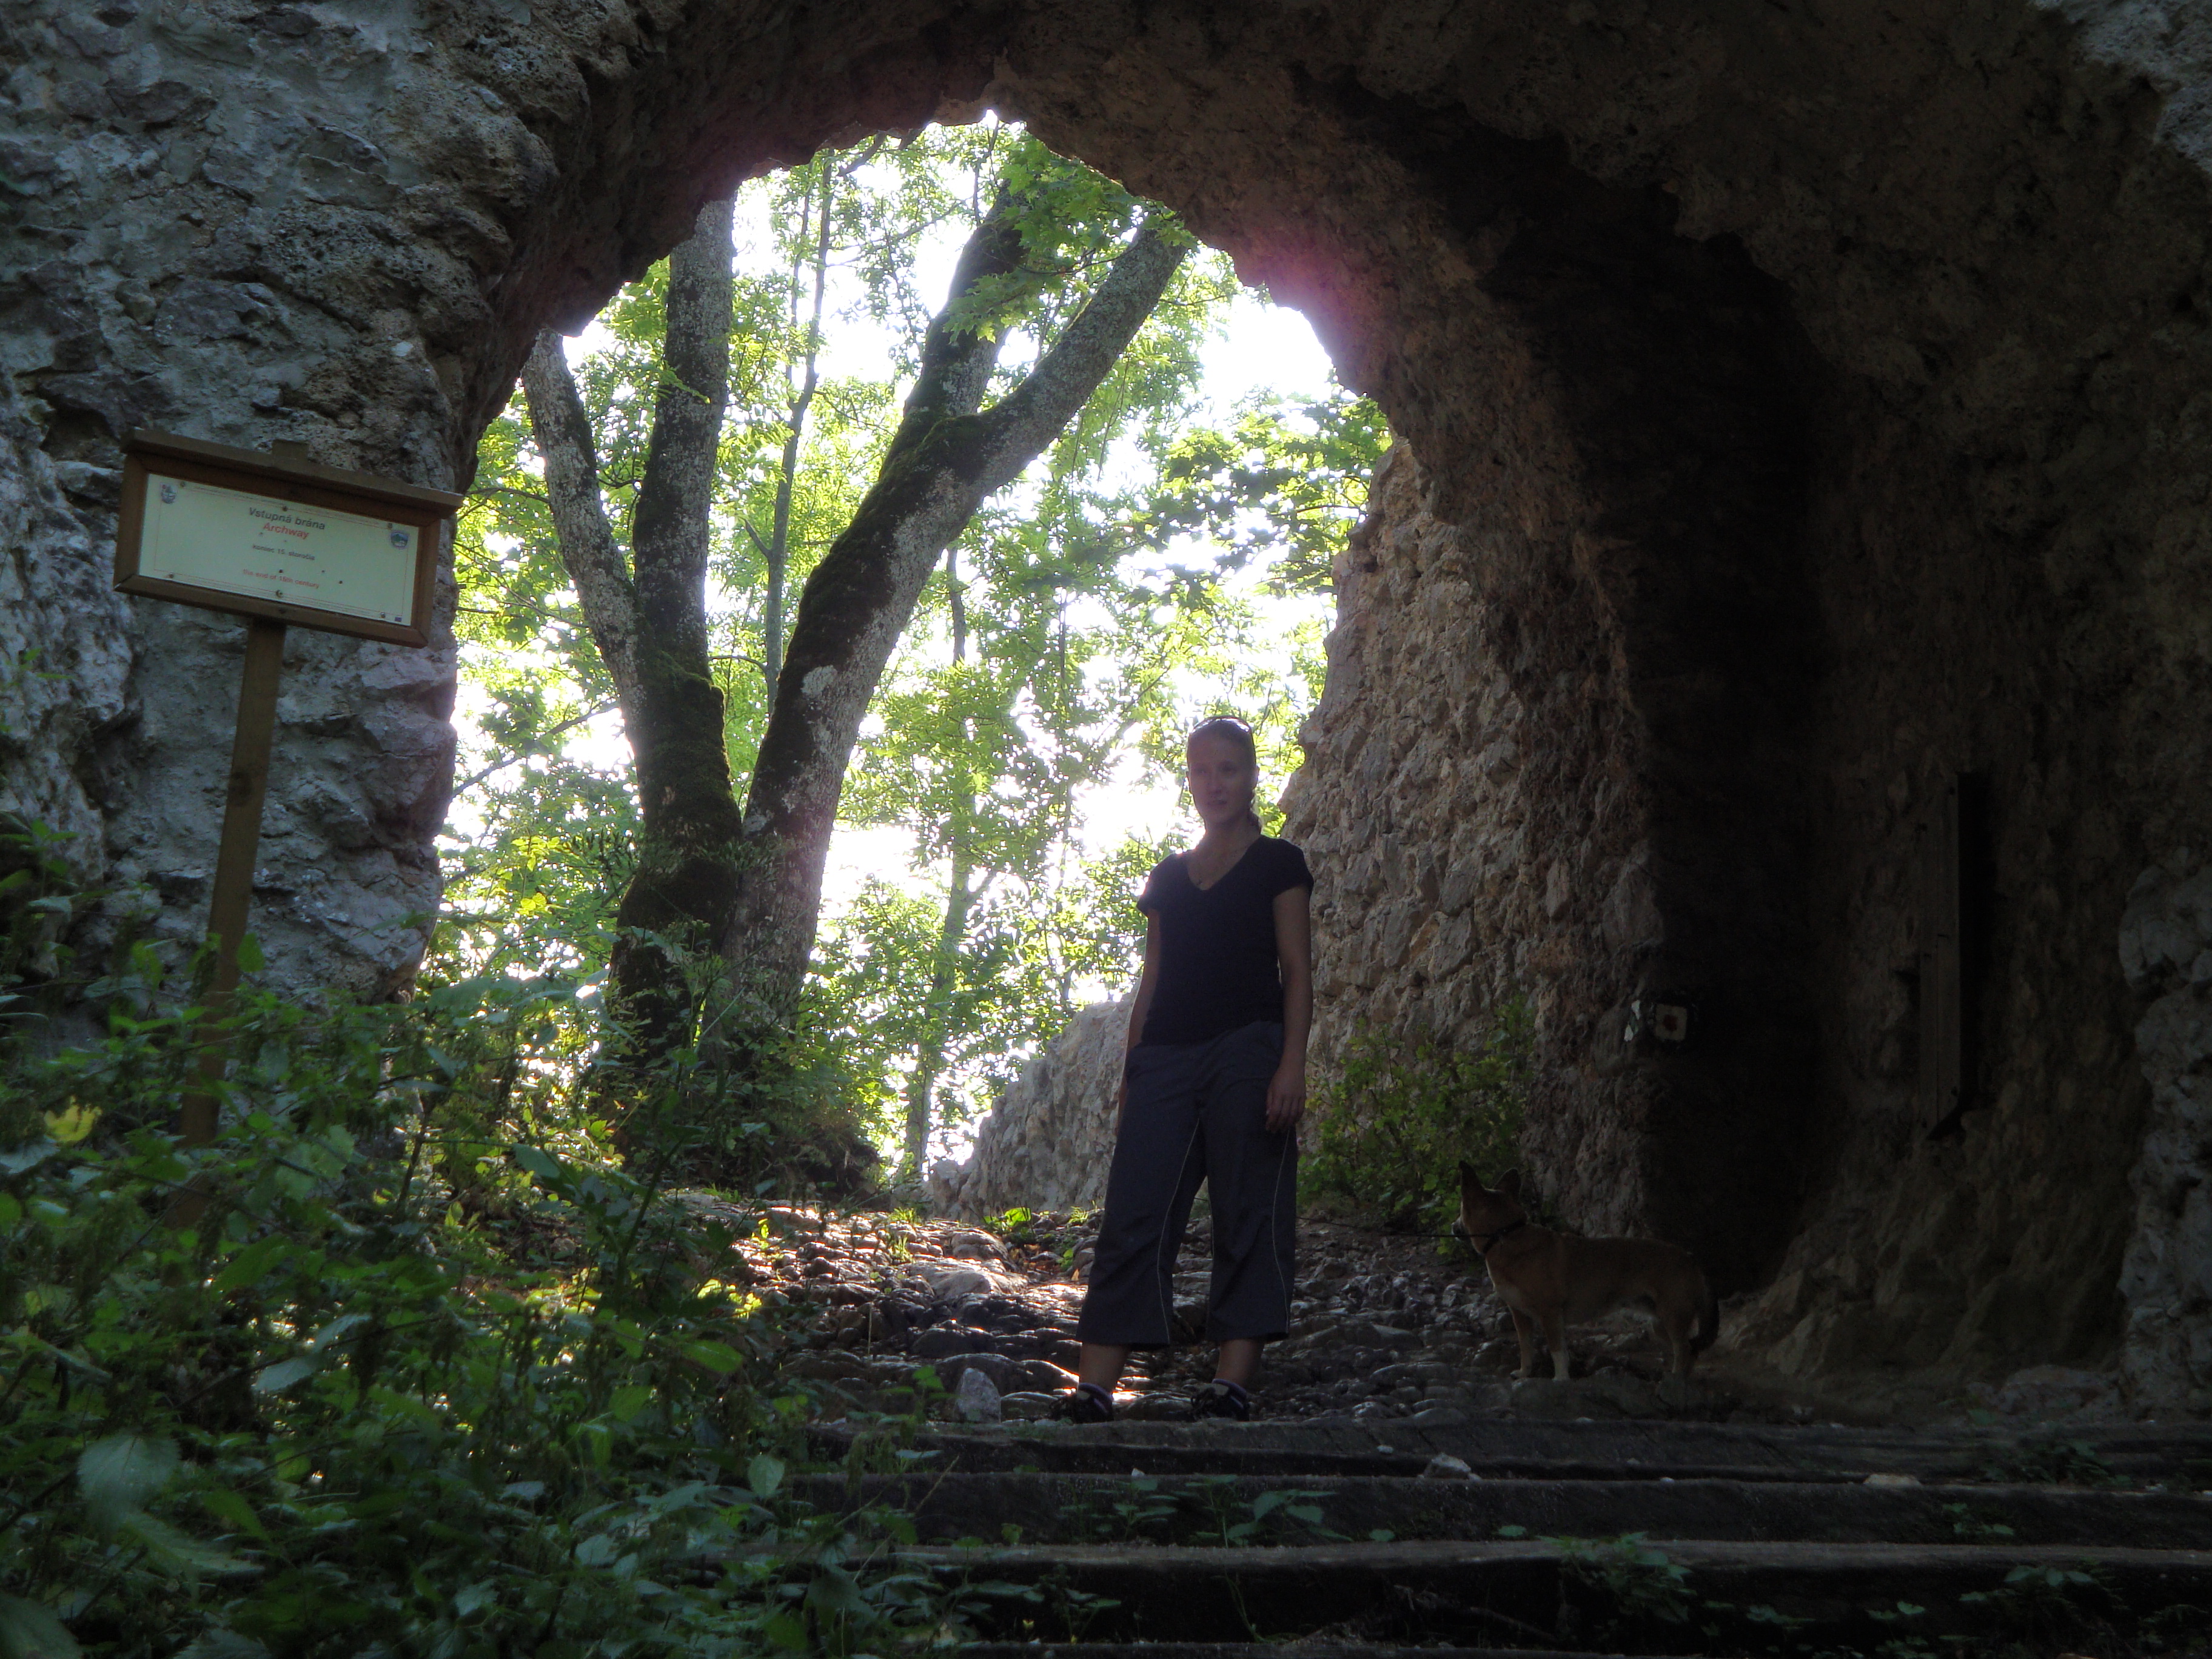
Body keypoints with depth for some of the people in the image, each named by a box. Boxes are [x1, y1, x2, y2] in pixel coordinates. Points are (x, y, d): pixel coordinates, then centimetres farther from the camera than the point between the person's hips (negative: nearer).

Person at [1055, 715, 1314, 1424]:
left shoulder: (1277, 863, 9)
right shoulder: (1168, 876, 21)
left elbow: (1296, 971, 0)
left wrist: (1292, 1064, -12)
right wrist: (1131, 1069, 12)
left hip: (1247, 1046, -4)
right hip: (1165, 1055, 4)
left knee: (1248, 1217, -7)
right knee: (1133, 1214, -5)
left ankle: (1233, 1380, -7)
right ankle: (1094, 1386, -11)